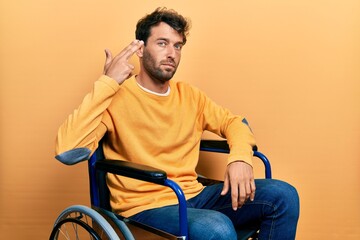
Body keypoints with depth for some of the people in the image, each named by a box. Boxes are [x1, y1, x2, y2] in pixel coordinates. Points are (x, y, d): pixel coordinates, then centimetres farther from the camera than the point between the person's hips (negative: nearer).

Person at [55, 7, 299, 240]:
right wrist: (106, 84, -22)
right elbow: (68, 151, -21)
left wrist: (240, 157, -8)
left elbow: (233, 122, 14)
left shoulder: (189, 95, 10)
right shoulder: (116, 98, -9)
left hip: (194, 197, 6)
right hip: (145, 207, -6)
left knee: (282, 195, -9)